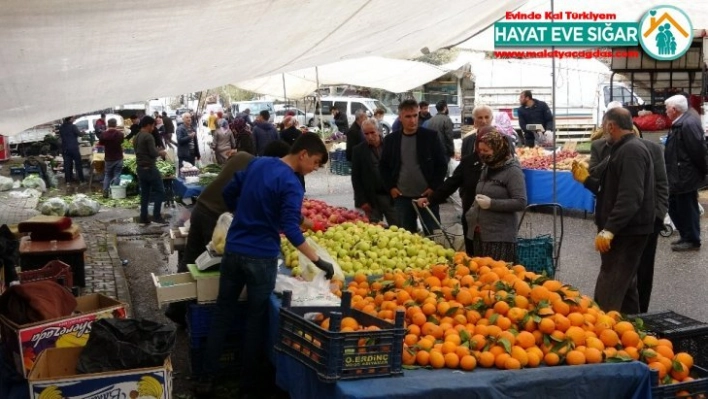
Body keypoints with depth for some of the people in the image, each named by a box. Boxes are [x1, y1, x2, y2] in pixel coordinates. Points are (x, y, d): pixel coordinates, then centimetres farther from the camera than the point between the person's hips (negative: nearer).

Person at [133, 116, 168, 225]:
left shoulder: (136, 137, 12)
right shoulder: (148, 136, -15)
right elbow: (153, 153, -19)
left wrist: (157, 152, 17)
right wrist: (160, 152, 1)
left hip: (140, 169, 9)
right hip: (150, 168, -9)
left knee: (144, 193, 11)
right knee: (160, 191, 0)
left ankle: (143, 218, 10)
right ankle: (156, 216, -3)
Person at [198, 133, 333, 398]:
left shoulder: (257, 163, 5)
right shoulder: (291, 184, -16)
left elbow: (229, 193, 14)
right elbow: (291, 230, -24)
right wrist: (318, 261, -22)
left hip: (233, 250, 6)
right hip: (261, 257, -6)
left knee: (222, 313, 14)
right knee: (256, 319, 8)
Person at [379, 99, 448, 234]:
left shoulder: (430, 136, -3)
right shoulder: (391, 139, 3)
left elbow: (442, 164, -1)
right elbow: (383, 166, 12)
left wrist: (434, 187, -7)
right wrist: (390, 187, 2)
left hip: (427, 196, -2)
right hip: (402, 198, 2)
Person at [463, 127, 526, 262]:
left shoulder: (512, 170, -9)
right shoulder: (487, 168, 14)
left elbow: (521, 203, -16)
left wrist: (491, 204, -20)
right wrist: (471, 215, 15)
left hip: (500, 237, -8)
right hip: (479, 234, 8)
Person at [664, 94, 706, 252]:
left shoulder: (689, 124, -21)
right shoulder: (679, 123, 11)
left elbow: (698, 150, -22)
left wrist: (703, 170, -13)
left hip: (685, 176, -10)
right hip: (678, 176, 10)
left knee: (687, 208, 2)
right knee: (674, 207, 17)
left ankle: (692, 240, 15)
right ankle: (687, 236, 30)